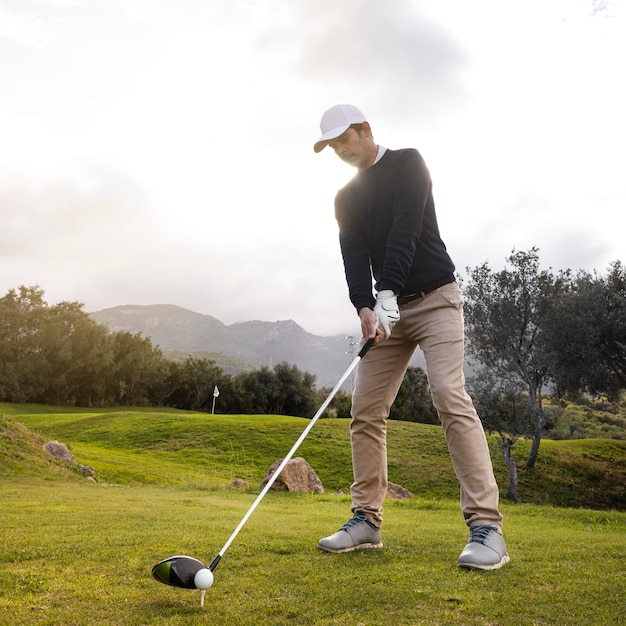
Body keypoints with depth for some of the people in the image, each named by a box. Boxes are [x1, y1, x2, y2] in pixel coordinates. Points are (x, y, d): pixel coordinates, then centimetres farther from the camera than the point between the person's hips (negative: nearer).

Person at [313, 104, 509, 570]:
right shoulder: (347, 198, 14)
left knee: (451, 398, -20)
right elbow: (354, 254, -2)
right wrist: (365, 308, -20)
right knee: (366, 410, 0)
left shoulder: (408, 163, -1)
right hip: (386, 309, 6)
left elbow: (405, 229, -16)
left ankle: (486, 527, -19)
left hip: (434, 298, -6)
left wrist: (386, 294, -27)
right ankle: (367, 519, 8)